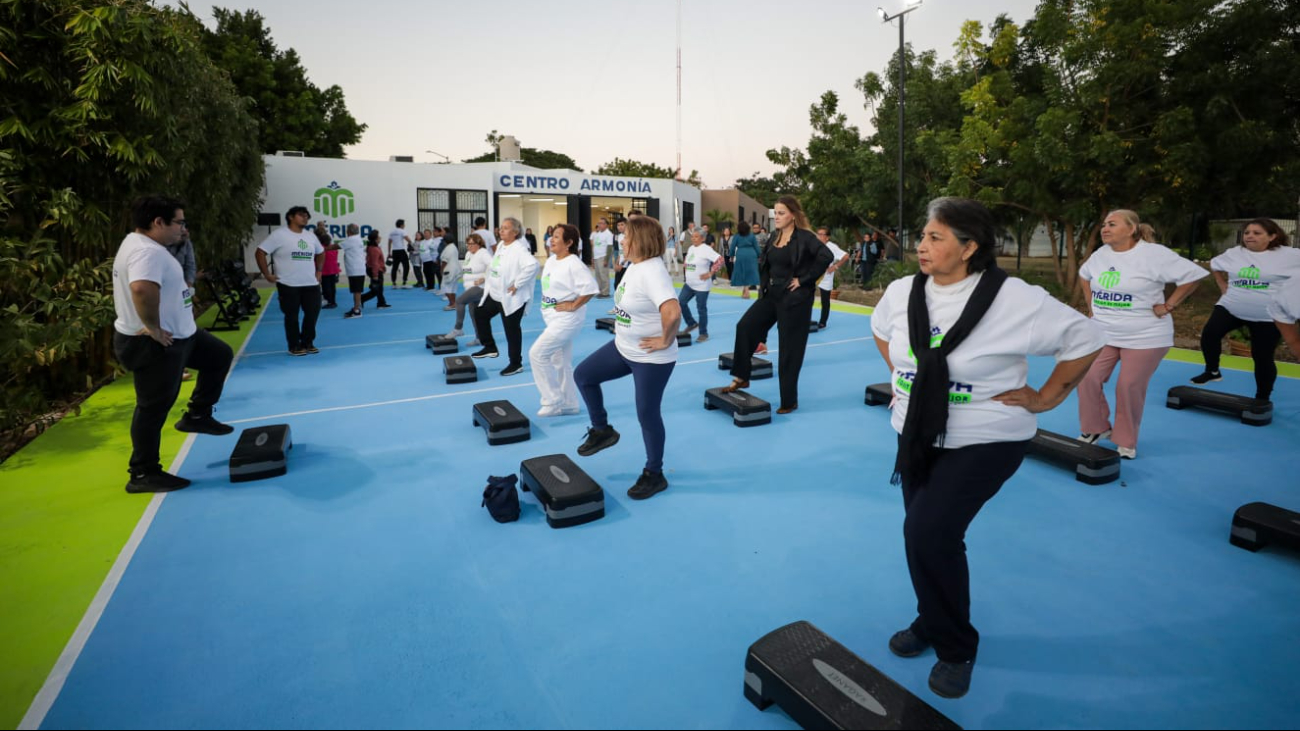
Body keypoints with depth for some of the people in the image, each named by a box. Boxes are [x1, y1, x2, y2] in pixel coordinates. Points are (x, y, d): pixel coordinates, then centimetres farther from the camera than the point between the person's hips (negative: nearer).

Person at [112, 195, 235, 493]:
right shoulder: (147, 251, -24)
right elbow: (142, 289, -42)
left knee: (219, 355, 23)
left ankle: (197, 415, 30)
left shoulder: (146, 245, 10)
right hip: (153, 345, -10)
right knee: (154, 408, 0)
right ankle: (143, 474, 12)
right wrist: (153, 327, -29)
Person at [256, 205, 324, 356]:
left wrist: (318, 271, 17)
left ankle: (308, 343, 22)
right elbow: (260, 252, -8)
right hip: (289, 285, -5)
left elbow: (320, 253, 27)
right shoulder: (280, 235, -8)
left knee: (313, 313, 7)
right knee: (292, 316, 3)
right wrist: (267, 275, -10)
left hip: (311, 284, 6)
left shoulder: (311, 236, 11)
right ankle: (294, 346, 14)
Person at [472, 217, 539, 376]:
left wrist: (517, 284, -29)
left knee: (512, 330, 1)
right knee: (480, 315, 19)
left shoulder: (519, 249, -21)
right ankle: (490, 347, 33)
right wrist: (490, 285, 15)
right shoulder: (500, 245, 9)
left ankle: (516, 364, 16)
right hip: (495, 294, 10)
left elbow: (532, 265, -36)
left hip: (511, 297, -9)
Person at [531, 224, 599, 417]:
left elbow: (591, 288, -28)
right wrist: (547, 306, 12)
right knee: (560, 362, 15)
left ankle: (553, 401, 3)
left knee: (537, 354, -11)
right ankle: (569, 404, 28)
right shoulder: (551, 260, 8)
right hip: (553, 318, 9)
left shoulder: (574, 264, -20)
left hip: (567, 319, -9)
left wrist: (573, 306, -21)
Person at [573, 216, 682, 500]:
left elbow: (673, 312, -40)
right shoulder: (635, 265, 4)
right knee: (583, 375, 13)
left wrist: (665, 341, -26)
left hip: (651, 358, -10)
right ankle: (602, 430, 30)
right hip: (623, 348, 10)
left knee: (647, 414, 3)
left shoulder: (652, 271, -27)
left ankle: (654, 475, 23)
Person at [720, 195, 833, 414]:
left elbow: (826, 256, -27)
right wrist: (763, 283, 10)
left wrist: (804, 279, -21)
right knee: (745, 326, 3)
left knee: (790, 349, 0)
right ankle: (741, 377, 18)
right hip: (772, 294, 7)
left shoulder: (804, 237, -14)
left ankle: (789, 401, 14)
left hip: (795, 298, -7)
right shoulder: (774, 236, 7)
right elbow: (764, 260, 23)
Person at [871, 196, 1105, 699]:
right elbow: (880, 329, 18)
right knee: (926, 534, 14)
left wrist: (1046, 397, -7)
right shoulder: (903, 291, -4)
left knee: (930, 532, -17)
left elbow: (1086, 339, -9)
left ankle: (955, 649, 9)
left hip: (985, 442, -5)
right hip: (916, 436, 6)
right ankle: (932, 623, 40)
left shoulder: (1014, 300, -20)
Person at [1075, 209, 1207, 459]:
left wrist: (1167, 307, -11)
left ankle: (1126, 441, 17)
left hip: (1144, 337, -5)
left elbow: (1193, 275, -12)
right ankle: (1096, 429, 16)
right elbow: (1084, 276, 23)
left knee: (1130, 388, -1)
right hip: (1102, 333, 5)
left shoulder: (1153, 254, -14)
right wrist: (1093, 305, 14)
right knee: (1088, 379, -4)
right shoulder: (1100, 254, 4)